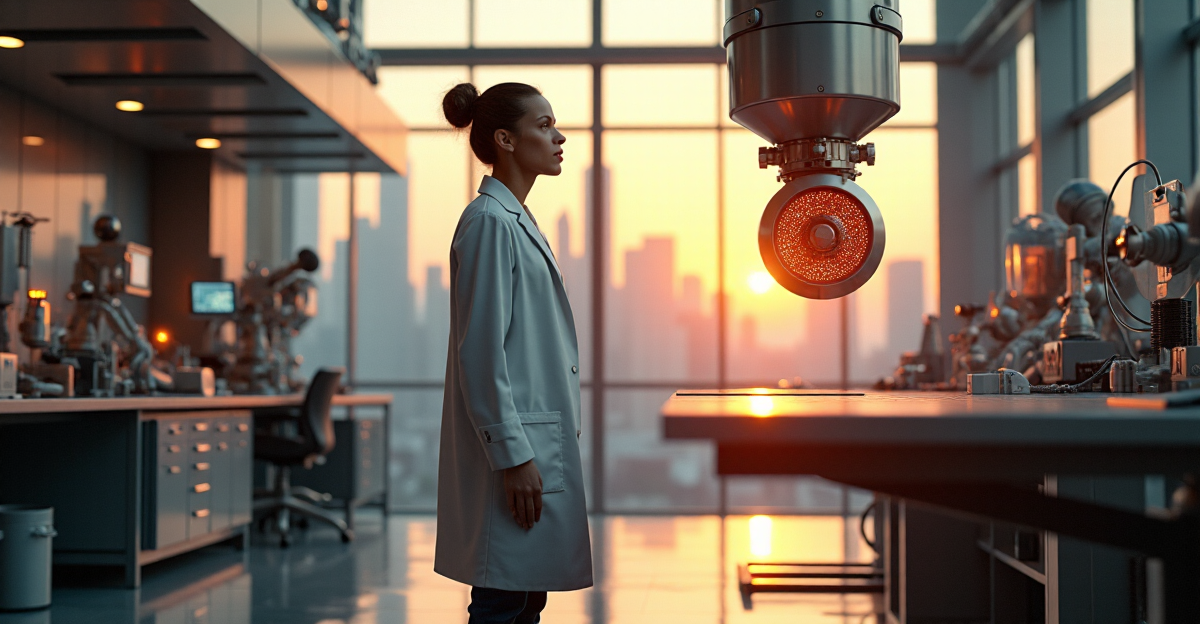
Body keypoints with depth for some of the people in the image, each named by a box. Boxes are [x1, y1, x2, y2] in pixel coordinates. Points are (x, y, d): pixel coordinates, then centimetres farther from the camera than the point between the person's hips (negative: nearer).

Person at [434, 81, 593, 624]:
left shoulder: (518, 221, 17)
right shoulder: (488, 222, -13)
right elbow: (481, 352, -19)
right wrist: (513, 456, -21)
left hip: (539, 444, 10)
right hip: (513, 447, -10)